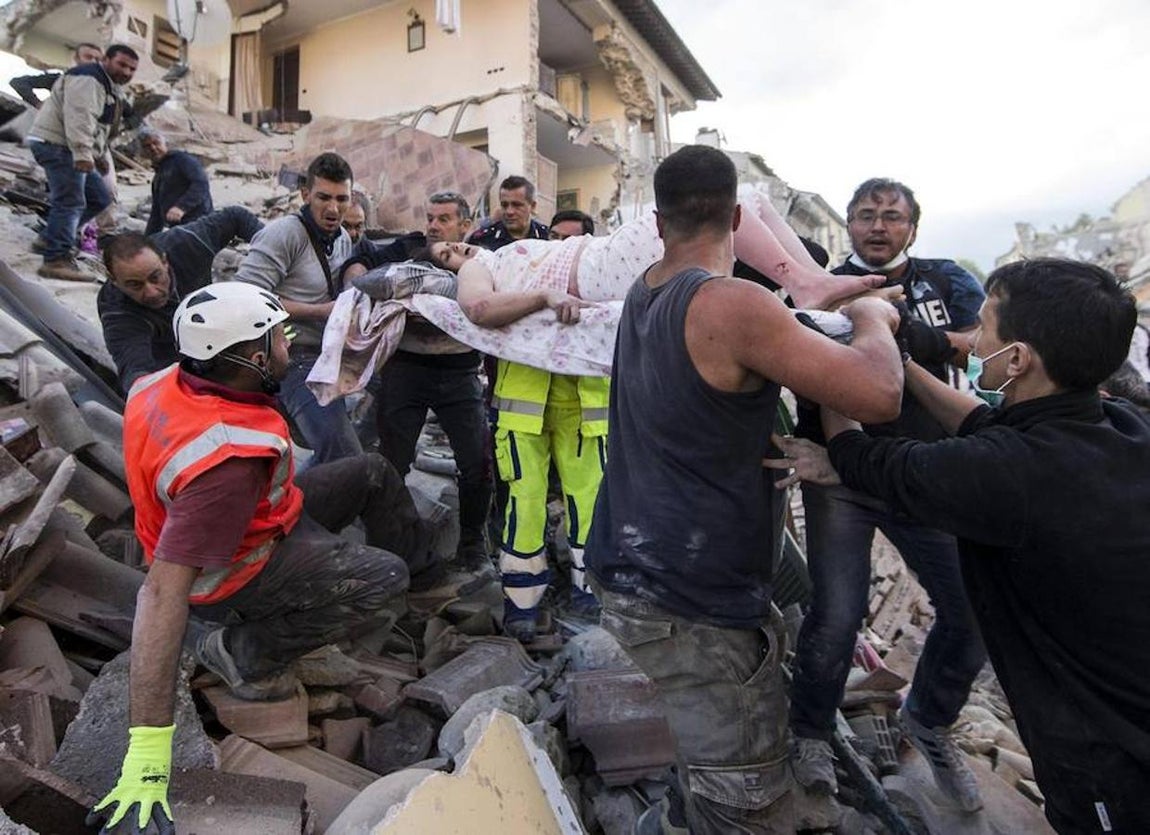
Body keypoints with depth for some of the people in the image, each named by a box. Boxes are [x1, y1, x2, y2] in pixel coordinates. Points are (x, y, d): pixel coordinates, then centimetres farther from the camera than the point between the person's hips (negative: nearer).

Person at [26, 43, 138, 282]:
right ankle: (56, 260, -22)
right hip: (57, 144, -11)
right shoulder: (88, 79, -12)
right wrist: (83, 153, -34)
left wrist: (101, 155, 22)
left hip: (71, 149, 11)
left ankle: (49, 239, 16)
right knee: (70, 202, -18)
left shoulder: (112, 89, 22)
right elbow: (79, 118, -26)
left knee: (100, 198, 12)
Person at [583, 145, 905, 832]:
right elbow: (880, 395, -21)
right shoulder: (733, 306, -19)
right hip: (694, 609, -8)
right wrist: (872, 315, 0)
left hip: (624, 571, 9)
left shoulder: (642, 293, 7)